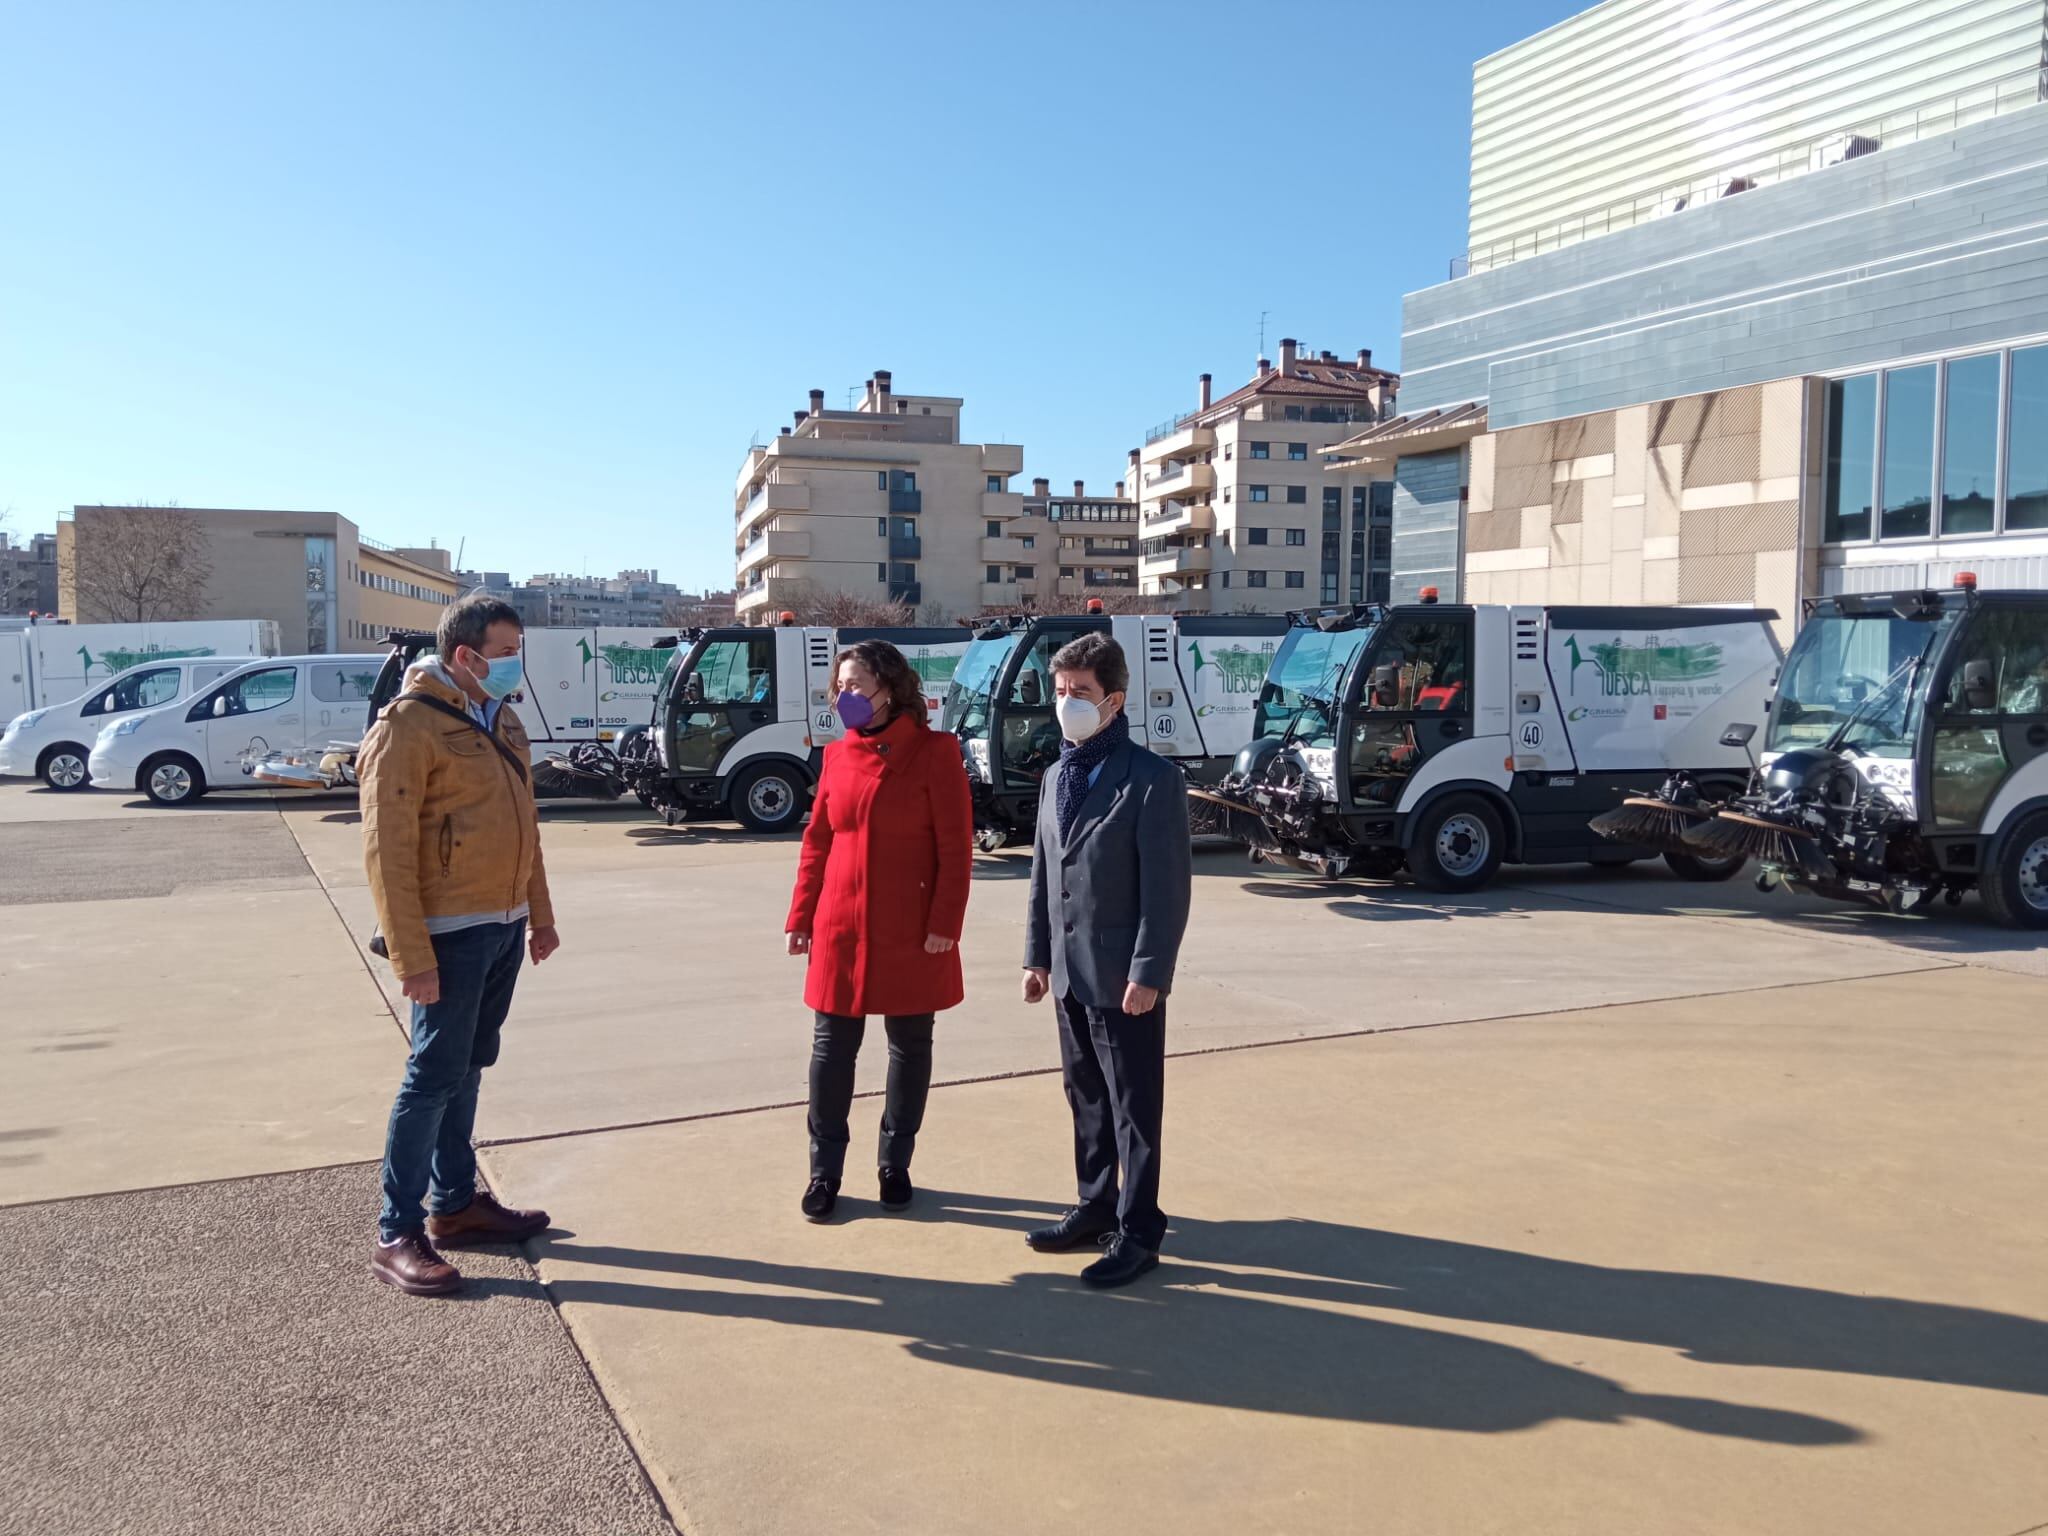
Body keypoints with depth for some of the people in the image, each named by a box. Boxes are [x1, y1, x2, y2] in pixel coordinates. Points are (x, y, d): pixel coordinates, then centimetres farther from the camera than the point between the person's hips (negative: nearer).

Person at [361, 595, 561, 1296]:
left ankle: (456, 1202, 28)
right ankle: (398, 1235, 6)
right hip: (452, 933, -8)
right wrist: (411, 955, -20)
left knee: (468, 1067, 16)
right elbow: (387, 848, -18)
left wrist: (540, 913, 18)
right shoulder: (409, 726, -15)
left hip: (505, 926, 8)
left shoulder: (500, 720, 12)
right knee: (434, 1075, -3)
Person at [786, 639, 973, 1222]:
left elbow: (955, 847, -9)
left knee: (909, 1048, 9)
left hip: (911, 933, -3)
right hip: (840, 930, 4)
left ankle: (895, 1164, 25)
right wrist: (801, 917, 7)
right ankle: (824, 1171, 18)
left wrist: (945, 923, -14)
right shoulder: (837, 755, 7)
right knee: (832, 1049, 6)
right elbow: (817, 841, 10)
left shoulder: (934, 752, -7)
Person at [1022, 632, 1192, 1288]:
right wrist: (1038, 955, 12)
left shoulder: (1152, 780, -12)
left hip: (1122, 976, -7)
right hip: (1070, 974, 7)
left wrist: (1148, 973, -18)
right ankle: (1096, 1208, 32)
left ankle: (1138, 1231, 14)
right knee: (1087, 1102, 18)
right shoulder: (1056, 777, 11)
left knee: (1133, 1109, 4)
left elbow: (1168, 887, -15)